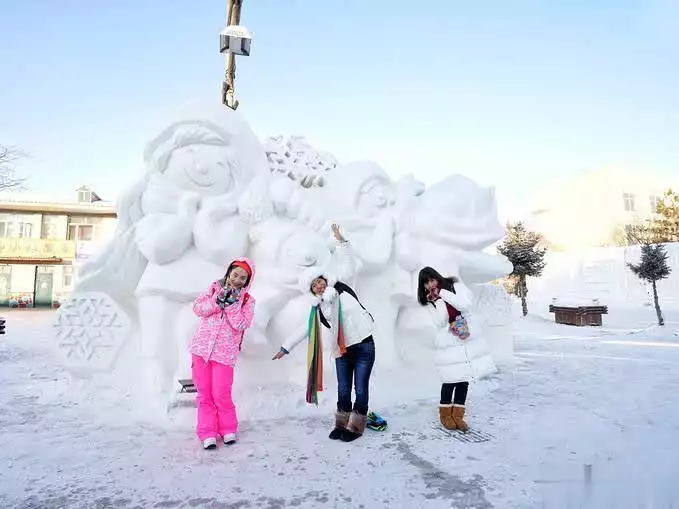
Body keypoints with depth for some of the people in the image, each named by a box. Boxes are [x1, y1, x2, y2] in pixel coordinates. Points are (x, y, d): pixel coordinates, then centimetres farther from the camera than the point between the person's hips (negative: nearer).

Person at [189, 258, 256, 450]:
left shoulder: (248, 301, 3)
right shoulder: (214, 288, 9)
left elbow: (241, 325, -10)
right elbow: (198, 308, -2)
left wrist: (232, 304, -18)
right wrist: (218, 301, -16)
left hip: (225, 352, -2)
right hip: (201, 347, 2)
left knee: (221, 394, -4)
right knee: (204, 392, 6)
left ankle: (228, 429, 20)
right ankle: (207, 433, 17)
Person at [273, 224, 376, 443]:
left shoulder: (342, 287, -1)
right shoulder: (317, 308, 7)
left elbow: (347, 263, -6)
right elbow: (306, 330, 14)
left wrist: (341, 241, -17)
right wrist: (286, 347, 16)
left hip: (364, 346, -3)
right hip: (342, 351, 3)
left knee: (361, 389, 1)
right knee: (343, 390, 7)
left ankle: (355, 427, 15)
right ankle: (342, 424, 25)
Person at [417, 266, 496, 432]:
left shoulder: (455, 285, 3)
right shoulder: (431, 301, 5)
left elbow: (466, 304, -14)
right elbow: (440, 322, -9)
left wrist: (442, 293, -10)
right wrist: (438, 300, -12)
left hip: (468, 339, 1)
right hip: (449, 344, -1)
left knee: (464, 378, 4)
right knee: (451, 380, -6)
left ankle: (457, 415, 16)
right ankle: (445, 415, 14)